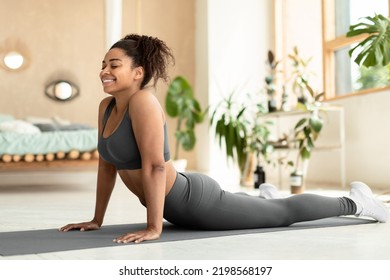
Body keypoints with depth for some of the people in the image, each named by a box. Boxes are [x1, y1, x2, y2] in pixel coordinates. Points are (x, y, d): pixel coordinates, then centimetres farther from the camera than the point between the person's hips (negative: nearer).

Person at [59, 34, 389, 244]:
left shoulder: (143, 101, -27)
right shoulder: (107, 107, -1)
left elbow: (155, 166, -30)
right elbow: (107, 164, 6)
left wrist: (153, 228, -29)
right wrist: (97, 220, 7)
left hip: (195, 201, -8)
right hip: (180, 206, 8)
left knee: (283, 213, 11)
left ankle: (355, 201, 31)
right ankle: (262, 196, 68)